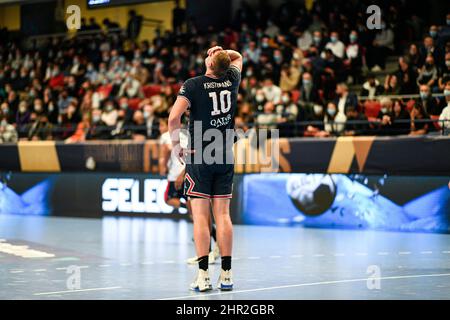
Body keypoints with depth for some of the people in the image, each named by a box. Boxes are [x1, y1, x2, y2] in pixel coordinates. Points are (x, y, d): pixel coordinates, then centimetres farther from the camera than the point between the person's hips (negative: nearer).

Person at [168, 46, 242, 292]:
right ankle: (226, 274, 4)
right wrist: (224, 53, 7)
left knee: (200, 215, -3)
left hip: (199, 158, -4)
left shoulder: (193, 85, -9)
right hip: (225, 157, 4)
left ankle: (203, 275, -7)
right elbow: (237, 57, 27)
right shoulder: (232, 80, 4)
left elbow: (174, 117, -19)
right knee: (222, 214, 5)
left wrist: (175, 145, -6)